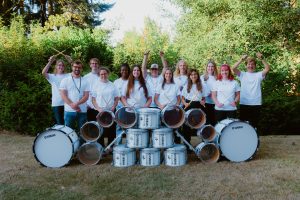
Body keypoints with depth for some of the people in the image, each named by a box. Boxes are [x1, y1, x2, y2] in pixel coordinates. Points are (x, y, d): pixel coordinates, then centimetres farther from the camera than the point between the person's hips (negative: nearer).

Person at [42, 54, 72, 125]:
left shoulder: (68, 76, 8)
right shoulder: (52, 76, 5)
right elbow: (43, 73, -12)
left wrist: (71, 61, -16)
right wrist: (50, 62, -18)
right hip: (56, 104, -1)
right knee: (59, 123, 7)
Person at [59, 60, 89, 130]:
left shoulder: (85, 81, 7)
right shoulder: (65, 80, 4)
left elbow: (86, 96, -1)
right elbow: (63, 95, -4)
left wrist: (77, 104, -17)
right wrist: (72, 105, -17)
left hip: (82, 111, 2)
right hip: (69, 111, -1)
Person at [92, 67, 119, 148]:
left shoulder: (112, 85, 7)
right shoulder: (96, 85, 1)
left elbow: (116, 98, 9)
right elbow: (93, 99, -2)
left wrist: (113, 107, -6)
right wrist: (98, 108, -14)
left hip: (111, 111, 2)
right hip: (100, 111, -2)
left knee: (111, 131, 7)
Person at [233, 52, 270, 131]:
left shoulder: (258, 75, 7)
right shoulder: (242, 74, 7)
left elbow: (267, 68, -9)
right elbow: (234, 68, -8)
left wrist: (262, 59, -20)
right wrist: (241, 59, -19)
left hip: (256, 104, 0)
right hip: (244, 104, 0)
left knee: (254, 125, 9)